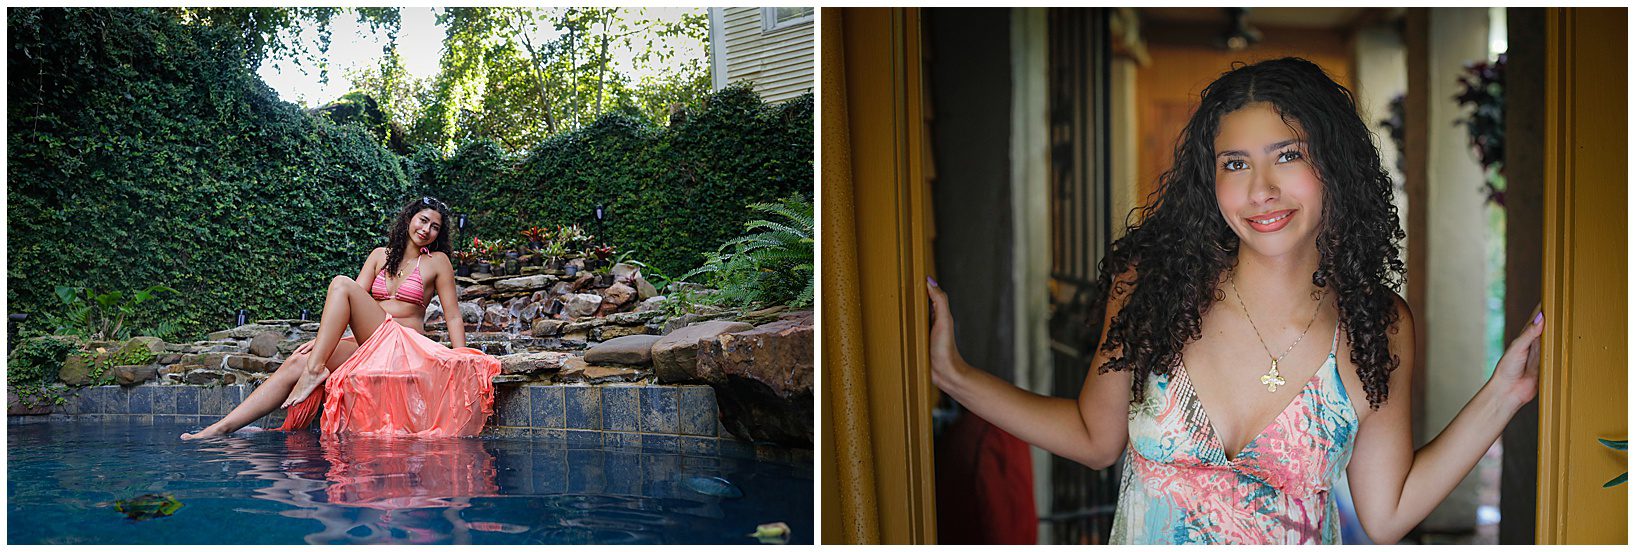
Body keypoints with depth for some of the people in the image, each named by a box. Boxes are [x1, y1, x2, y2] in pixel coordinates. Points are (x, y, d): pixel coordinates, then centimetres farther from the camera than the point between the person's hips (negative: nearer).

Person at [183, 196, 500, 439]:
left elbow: (453, 316, 1)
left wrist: (464, 363, -12)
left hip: (405, 344, -5)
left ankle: (316, 368, -27)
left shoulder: (437, 261, 5)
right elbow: (350, 302, 6)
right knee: (295, 364, -18)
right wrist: (321, 339, -9)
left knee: (341, 284, -21)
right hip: (367, 343, 5)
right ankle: (221, 429, -23)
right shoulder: (381, 256, 16)